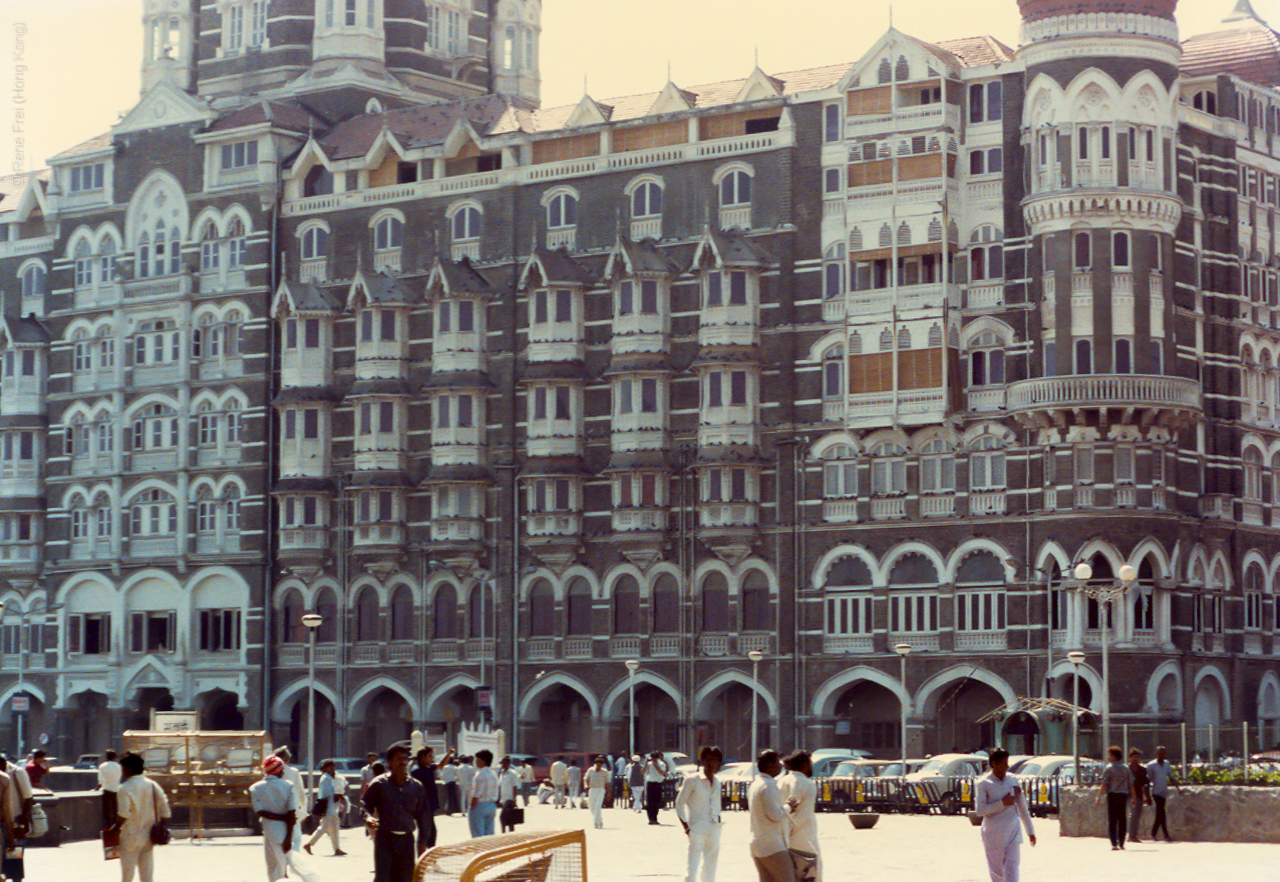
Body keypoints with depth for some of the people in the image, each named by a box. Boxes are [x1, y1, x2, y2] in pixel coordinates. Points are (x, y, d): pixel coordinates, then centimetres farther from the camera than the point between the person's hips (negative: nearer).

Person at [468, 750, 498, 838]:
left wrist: (471, 808, -11)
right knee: (490, 833, 11)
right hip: (492, 806, 8)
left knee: (477, 835, -4)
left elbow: (476, 795, -17)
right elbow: (495, 794, 12)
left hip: (480, 806, -8)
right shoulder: (493, 774, 9)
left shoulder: (479, 775, -16)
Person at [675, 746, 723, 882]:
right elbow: (679, 804, -3)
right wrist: (686, 827, -11)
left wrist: (718, 822, 10)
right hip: (697, 829, -6)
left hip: (714, 833, 6)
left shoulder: (717, 784, 14)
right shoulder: (692, 780, -3)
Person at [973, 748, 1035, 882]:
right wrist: (1002, 803, -18)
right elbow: (979, 810, -14)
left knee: (1012, 871, -7)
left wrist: (1030, 831, 17)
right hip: (993, 835, -2)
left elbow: (1022, 808, 13)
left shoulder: (1013, 781, 5)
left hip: (1013, 833, 2)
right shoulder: (983, 784, -7)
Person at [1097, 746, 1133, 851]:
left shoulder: (1109, 768, -4)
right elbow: (1131, 784, 12)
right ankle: (1121, 844, 10)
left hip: (1112, 795, -4)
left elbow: (1104, 784, -10)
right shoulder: (1126, 768, 11)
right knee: (1122, 819, 9)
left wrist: (1099, 796, -6)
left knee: (1112, 820, -1)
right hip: (1124, 795, 4)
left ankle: (1114, 844, -8)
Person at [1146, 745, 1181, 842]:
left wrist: (1178, 787, 6)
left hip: (1164, 793, 6)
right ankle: (1166, 835, -16)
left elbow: (1171, 777, 20)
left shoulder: (1167, 764, 13)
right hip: (1156, 792, -6)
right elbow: (1147, 780, -4)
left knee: (1159, 814, 10)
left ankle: (1153, 833, 20)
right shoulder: (1151, 765, -5)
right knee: (1161, 814, -13)